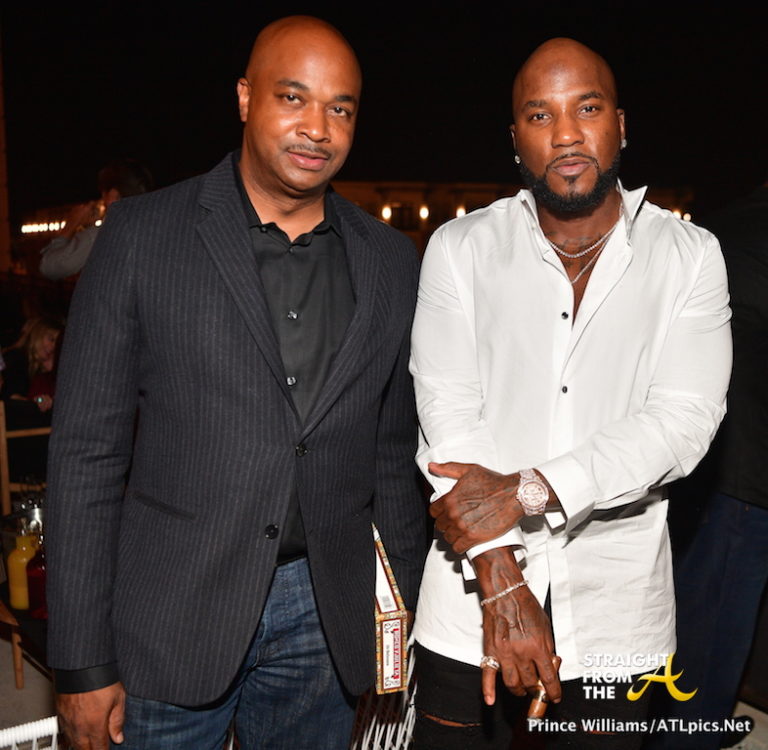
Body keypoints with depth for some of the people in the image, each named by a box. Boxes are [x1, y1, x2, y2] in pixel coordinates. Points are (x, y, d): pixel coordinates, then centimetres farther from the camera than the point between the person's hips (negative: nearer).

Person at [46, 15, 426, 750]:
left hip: (324, 622, 3)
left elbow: (393, 454, 9)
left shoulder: (390, 261, 4)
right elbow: (87, 450, -6)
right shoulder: (142, 235, -6)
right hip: (171, 622, -2)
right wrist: (82, 662, -7)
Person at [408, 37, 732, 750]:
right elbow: (449, 414, -10)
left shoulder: (689, 255, 0)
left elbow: (684, 421, -11)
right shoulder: (461, 249, -1)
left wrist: (526, 491, -21)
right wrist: (501, 582, -18)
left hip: (616, 610, 1)